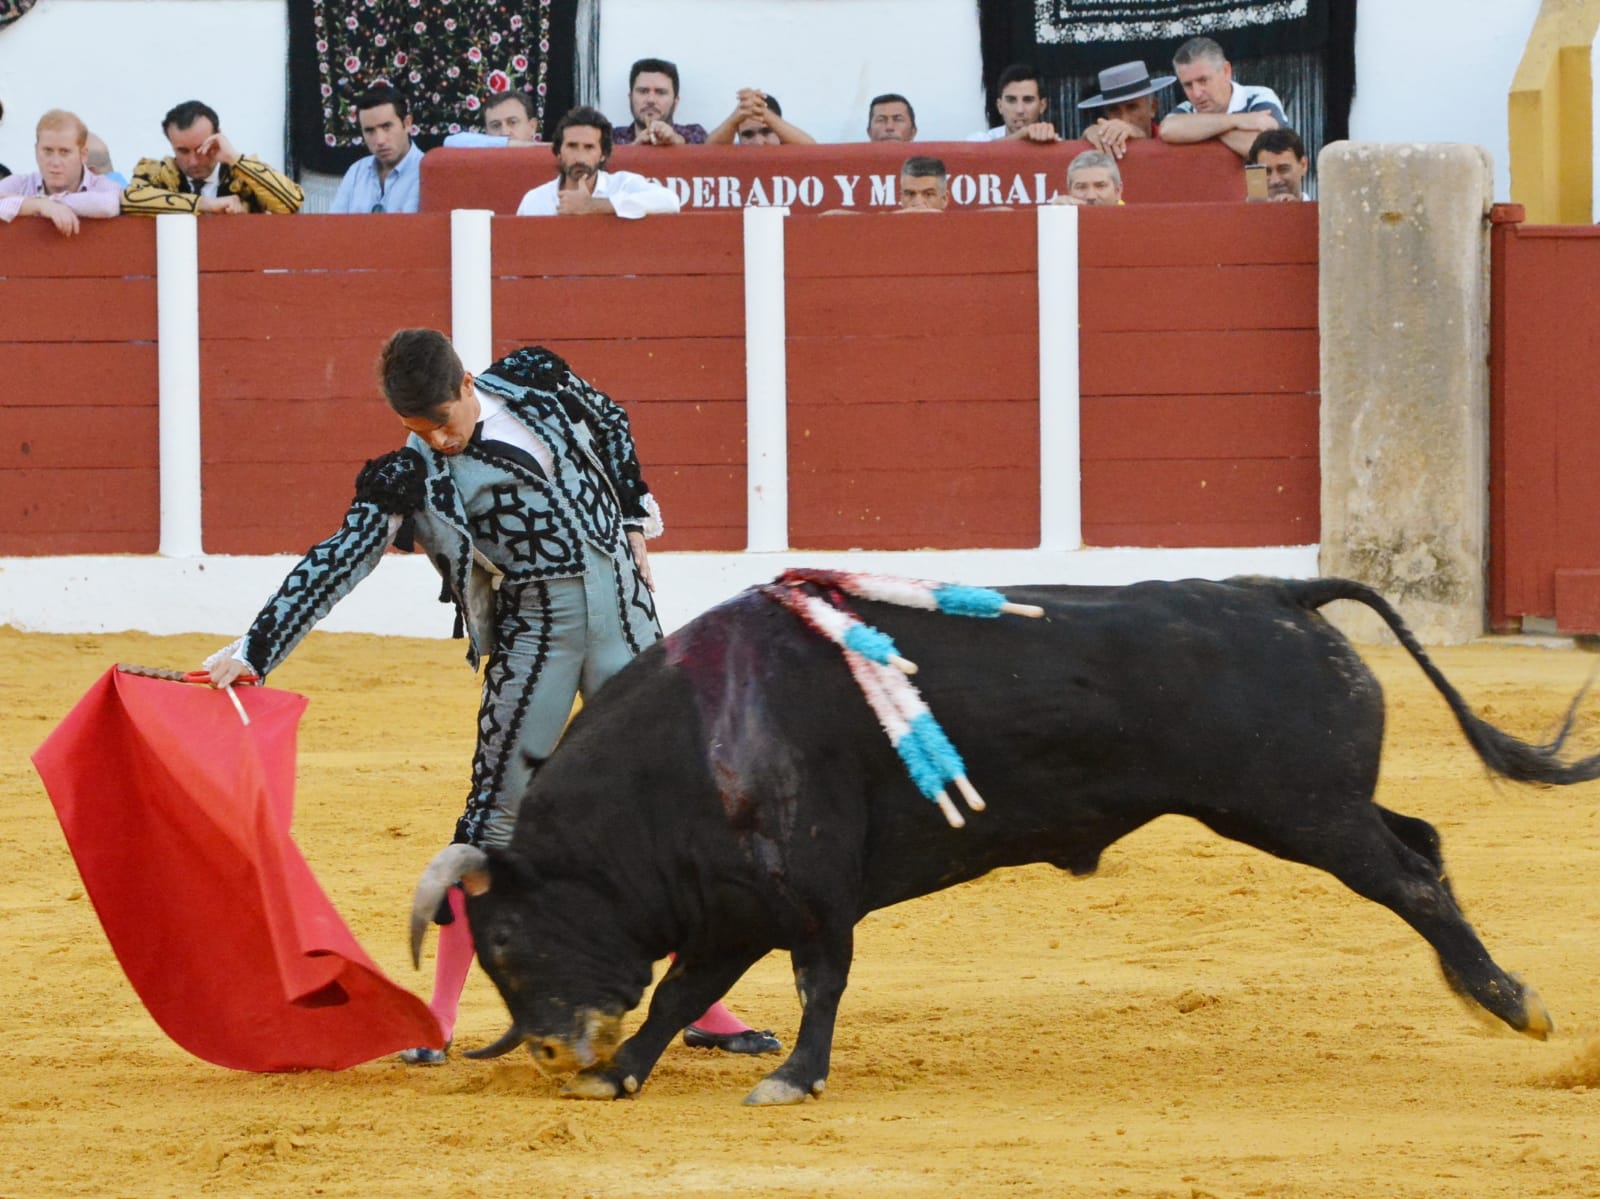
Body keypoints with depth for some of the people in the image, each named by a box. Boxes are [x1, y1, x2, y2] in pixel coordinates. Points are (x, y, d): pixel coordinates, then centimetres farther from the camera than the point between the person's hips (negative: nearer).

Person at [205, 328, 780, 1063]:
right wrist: (253, 651, -25)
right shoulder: (412, 477, -11)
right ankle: (439, 1016, 0)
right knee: (497, 808, -6)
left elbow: (610, 426, 18)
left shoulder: (536, 383, -2)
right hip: (532, 634, -3)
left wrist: (635, 520, 16)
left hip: (622, 608, 3)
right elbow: (335, 564, -17)